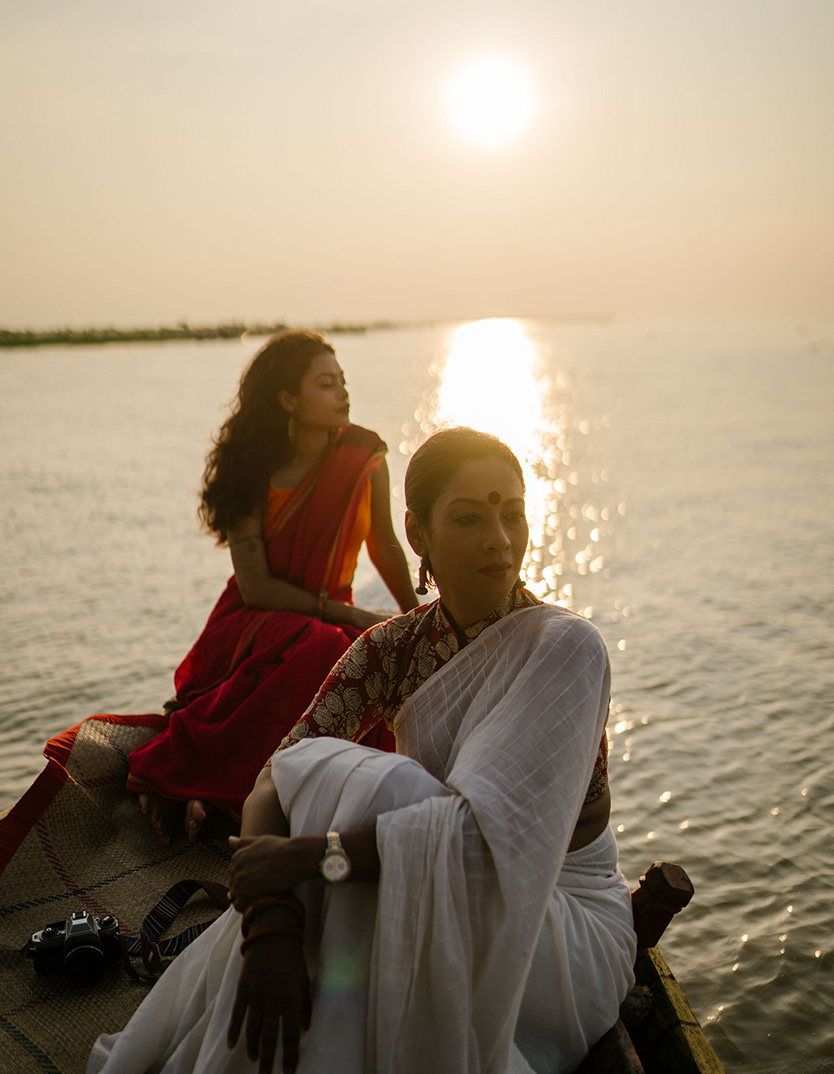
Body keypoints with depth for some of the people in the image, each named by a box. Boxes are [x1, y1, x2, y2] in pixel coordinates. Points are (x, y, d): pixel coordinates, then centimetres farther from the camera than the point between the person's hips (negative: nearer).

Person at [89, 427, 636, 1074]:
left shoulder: (565, 645, -21)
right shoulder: (392, 650, -5)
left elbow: (494, 827, -32)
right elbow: (277, 778, -15)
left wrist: (314, 853, -32)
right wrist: (270, 921, -34)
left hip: (566, 922, -4)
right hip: (440, 913, 5)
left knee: (373, 788, -32)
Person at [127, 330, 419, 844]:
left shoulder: (364, 455, -3)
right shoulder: (253, 470, -9)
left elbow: (385, 546, 13)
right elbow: (256, 586, -11)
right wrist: (345, 614, -16)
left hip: (334, 621, 3)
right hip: (256, 622, -3)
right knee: (318, 654, -36)